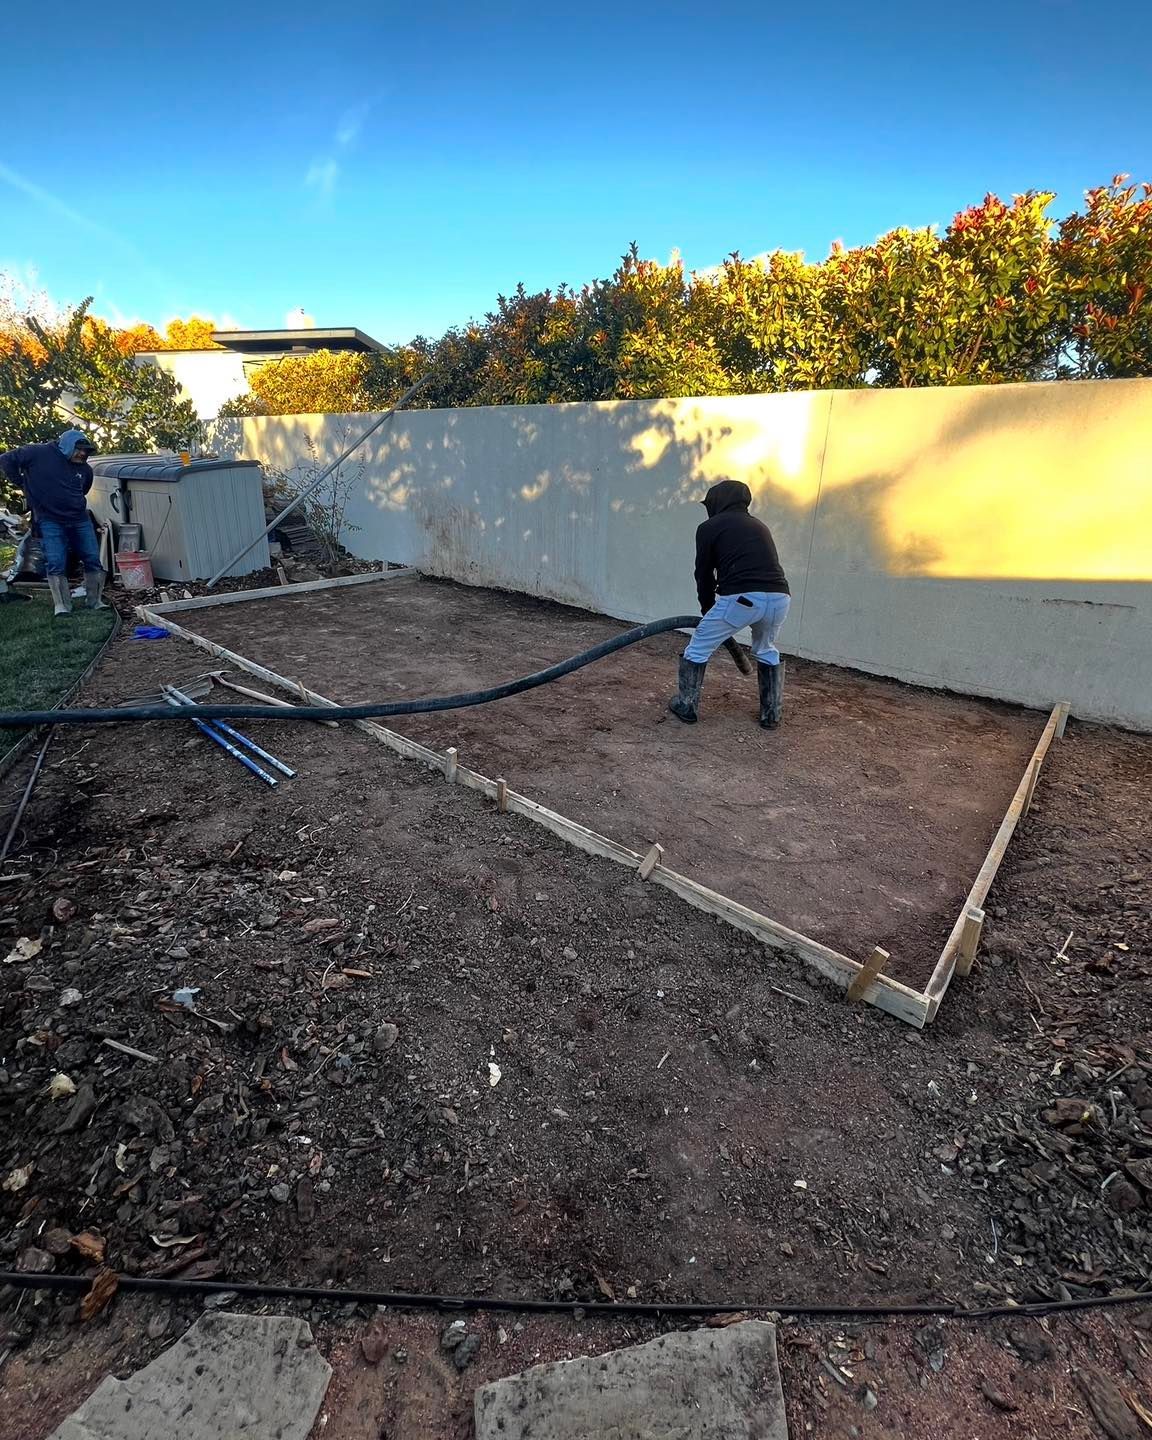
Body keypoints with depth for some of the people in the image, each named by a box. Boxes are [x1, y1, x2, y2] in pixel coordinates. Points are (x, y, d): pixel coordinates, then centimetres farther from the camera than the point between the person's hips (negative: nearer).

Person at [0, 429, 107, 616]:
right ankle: (61, 605, 0)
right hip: (51, 522, -4)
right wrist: (23, 484, 2)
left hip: (80, 520, 4)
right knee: (56, 564, -6)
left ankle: (95, 601, 14)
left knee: (93, 559, 2)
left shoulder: (85, 469, 5)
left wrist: (74, 506, 15)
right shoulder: (39, 454, -8)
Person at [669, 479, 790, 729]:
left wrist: (707, 608, 33)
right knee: (767, 652, 31)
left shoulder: (710, 527, 12)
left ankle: (686, 707, 25)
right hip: (779, 598, 6)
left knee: (698, 650, 17)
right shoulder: (759, 526, 30)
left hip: (741, 598, -5)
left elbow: (704, 572, 16)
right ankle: (771, 715, 32)